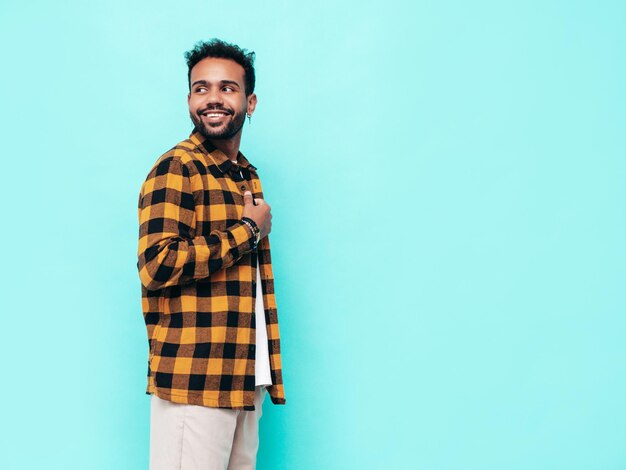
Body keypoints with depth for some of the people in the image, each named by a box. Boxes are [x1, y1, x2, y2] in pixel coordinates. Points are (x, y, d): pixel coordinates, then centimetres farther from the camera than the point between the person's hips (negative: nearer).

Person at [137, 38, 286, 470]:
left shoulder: (247, 175, 18)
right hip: (194, 382, -8)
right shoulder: (177, 168, -9)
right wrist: (248, 230, -12)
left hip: (246, 379, 8)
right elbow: (158, 265, -22)